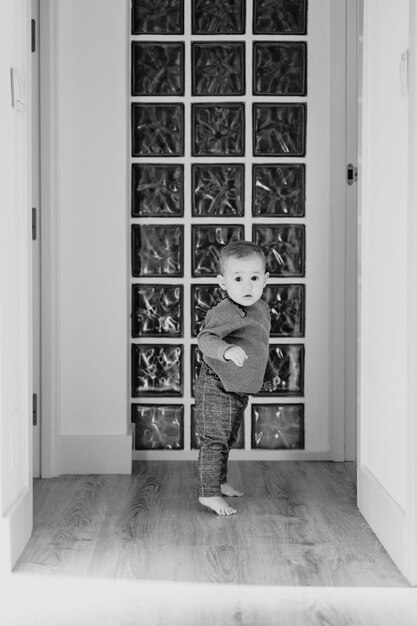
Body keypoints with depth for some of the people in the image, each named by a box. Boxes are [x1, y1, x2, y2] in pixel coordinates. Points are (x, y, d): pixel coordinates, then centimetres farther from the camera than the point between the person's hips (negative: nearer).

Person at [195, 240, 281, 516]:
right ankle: (209, 493, 5)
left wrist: (270, 373, 28)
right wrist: (226, 350, -55)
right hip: (216, 387, -9)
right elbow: (205, 339, -37)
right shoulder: (223, 312, -22)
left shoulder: (262, 309, 7)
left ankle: (220, 482, 38)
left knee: (228, 439, 22)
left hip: (239, 390, 9)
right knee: (214, 440, -4)